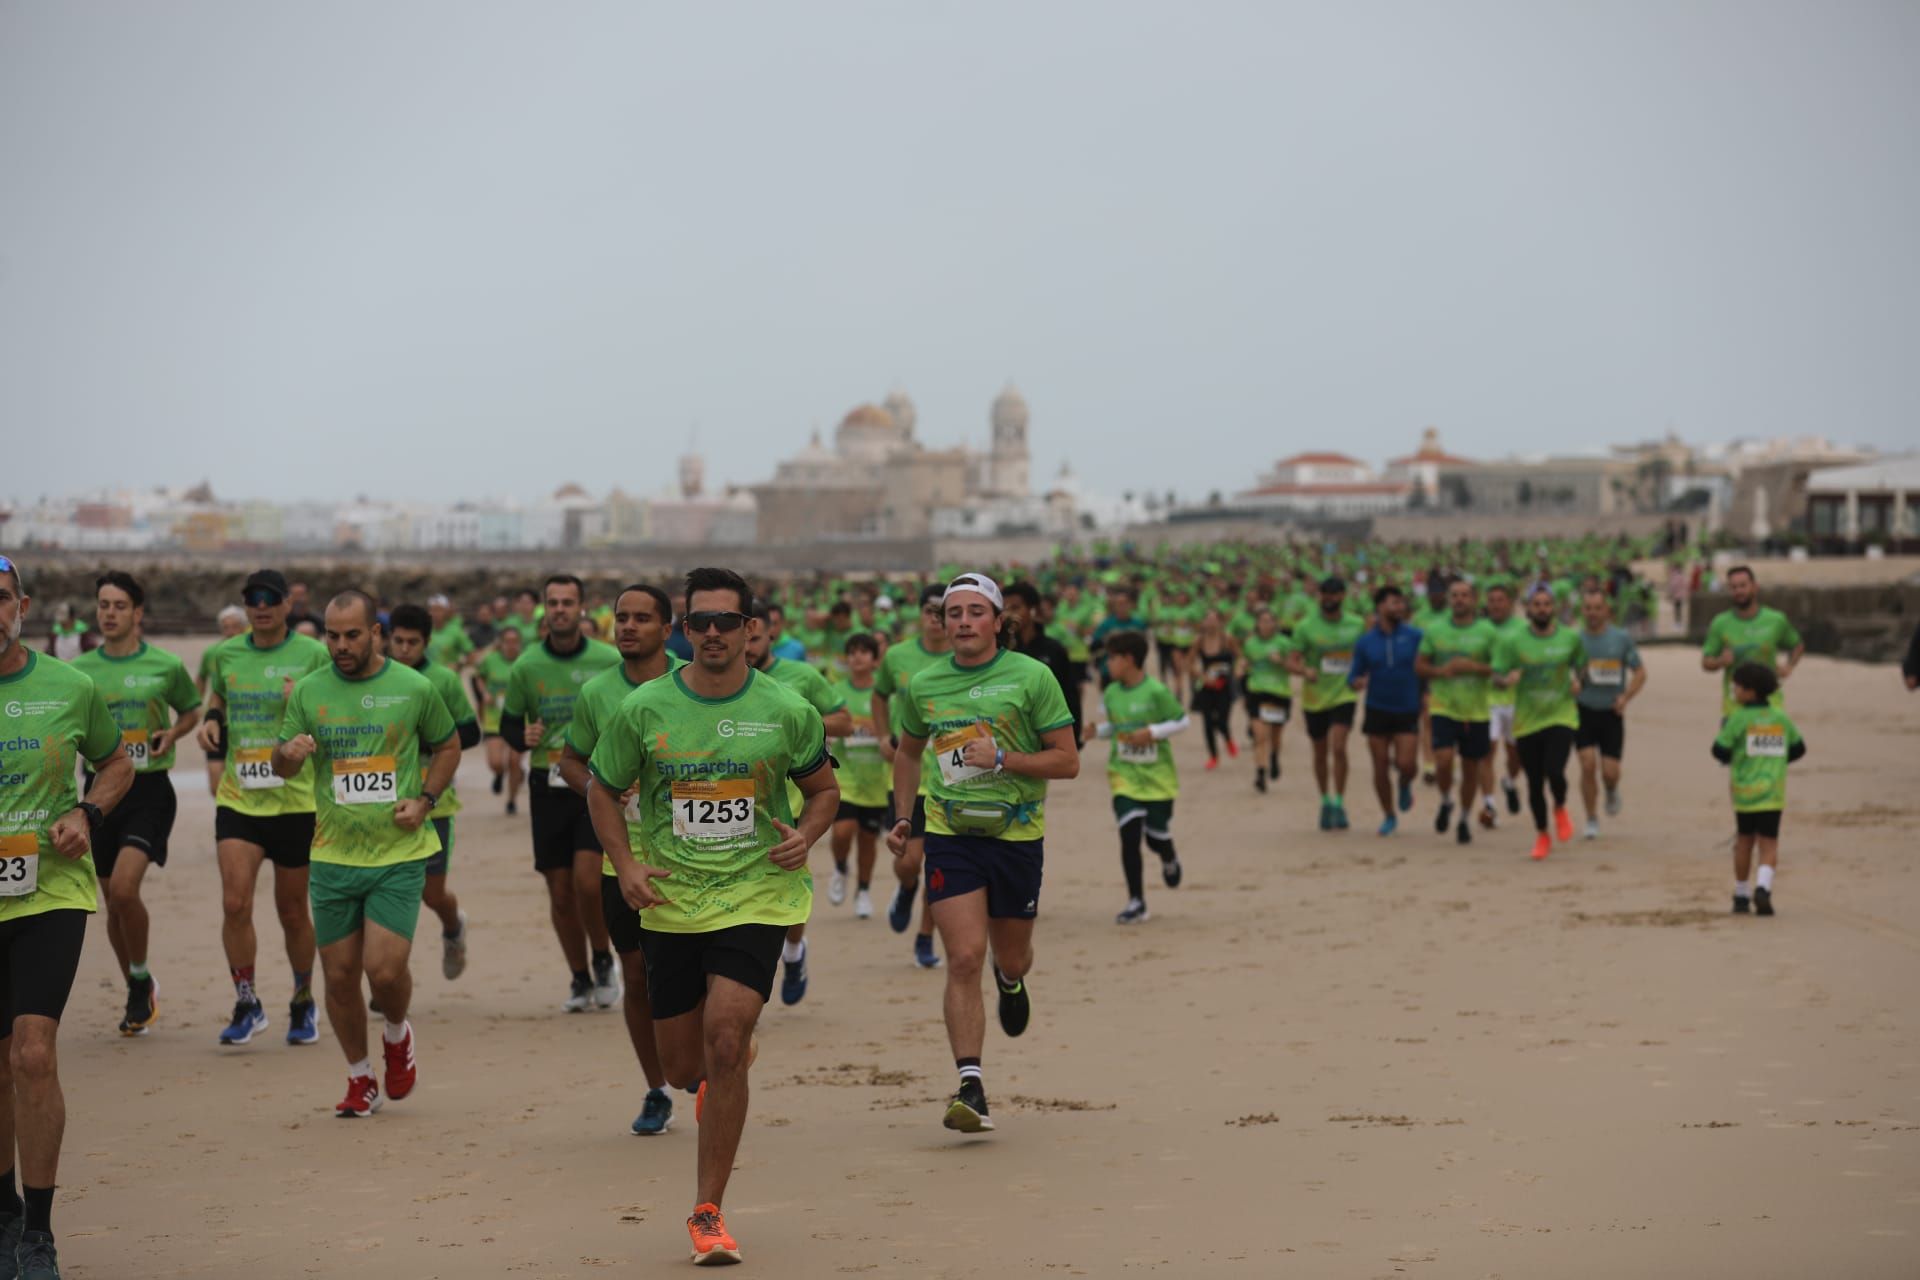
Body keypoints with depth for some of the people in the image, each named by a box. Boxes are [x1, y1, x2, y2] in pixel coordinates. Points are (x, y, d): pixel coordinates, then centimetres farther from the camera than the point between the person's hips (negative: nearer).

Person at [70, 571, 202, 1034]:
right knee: (112, 901, 9)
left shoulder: (166, 666, -1)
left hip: (149, 790, -4)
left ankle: (141, 980, 3)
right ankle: (138, 994, 27)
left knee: (124, 887, -20)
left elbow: (191, 712, 15)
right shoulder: (80, 670, 5)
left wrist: (172, 734, -5)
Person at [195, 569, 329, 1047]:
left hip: (295, 798, -2)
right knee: (235, 902, -12)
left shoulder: (312, 654, -3)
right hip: (238, 797, 2)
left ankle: (303, 1004, 28)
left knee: (292, 910, 8)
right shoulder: (227, 654, 6)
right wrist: (211, 720, 2)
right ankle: (247, 1003, 4)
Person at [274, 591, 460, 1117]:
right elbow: (281, 767, 8)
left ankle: (397, 1035, 22)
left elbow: (448, 746, 12)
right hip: (333, 856, 2)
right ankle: (360, 1079, 25)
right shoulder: (309, 691, 2)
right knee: (340, 976, 5)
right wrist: (289, 752, -16)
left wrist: (425, 800, -3)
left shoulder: (415, 688, -2)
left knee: (385, 970, -12)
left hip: (399, 853, -2)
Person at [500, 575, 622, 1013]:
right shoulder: (526, 667, 2)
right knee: (560, 894, 5)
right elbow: (508, 723, 13)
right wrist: (523, 737, -9)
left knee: (587, 881, -17)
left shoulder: (610, 661, -2)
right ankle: (580, 980, 22)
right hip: (548, 789, 2)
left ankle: (603, 960, 9)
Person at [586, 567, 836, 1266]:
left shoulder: (787, 711, -4)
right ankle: (725, 1066, 49)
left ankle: (708, 1212, -5)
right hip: (671, 902, 2)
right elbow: (603, 789, 8)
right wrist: (625, 866, -6)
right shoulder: (643, 709, -4)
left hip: (756, 896, -2)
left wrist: (805, 834, -10)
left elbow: (824, 789, 11)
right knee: (682, 1067, 9)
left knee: (724, 1046, -17)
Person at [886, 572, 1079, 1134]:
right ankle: (970, 1090, -14)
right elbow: (908, 750, 23)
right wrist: (902, 816, 14)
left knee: (1011, 959, 14)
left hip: (1017, 835, -1)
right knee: (964, 959, -13)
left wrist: (1002, 758, -18)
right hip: (950, 835, 1)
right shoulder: (923, 684, 4)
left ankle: (1010, 980, 54)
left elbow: (1067, 760, -6)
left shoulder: (1032, 677, -6)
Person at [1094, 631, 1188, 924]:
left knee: (1157, 837, 5)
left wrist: (1153, 732, -19)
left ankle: (1170, 861, 44)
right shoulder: (1111, 693, 2)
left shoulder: (1156, 691, -14)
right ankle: (1136, 903, -1)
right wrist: (1097, 730, -4)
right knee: (1129, 835, -8)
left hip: (1157, 776, -3)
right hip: (1123, 775, 3)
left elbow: (1181, 721, -7)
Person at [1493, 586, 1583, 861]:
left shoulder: (1571, 638, 1)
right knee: (1535, 784, 6)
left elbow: (1579, 664, 19)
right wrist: (1507, 679, -23)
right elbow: (1496, 675, -1)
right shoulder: (1512, 642, -3)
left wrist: (1576, 680, -1)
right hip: (1527, 722, 1)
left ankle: (1560, 808, 14)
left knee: (1554, 771, -20)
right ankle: (1542, 835, 28)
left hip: (1561, 717, -1)